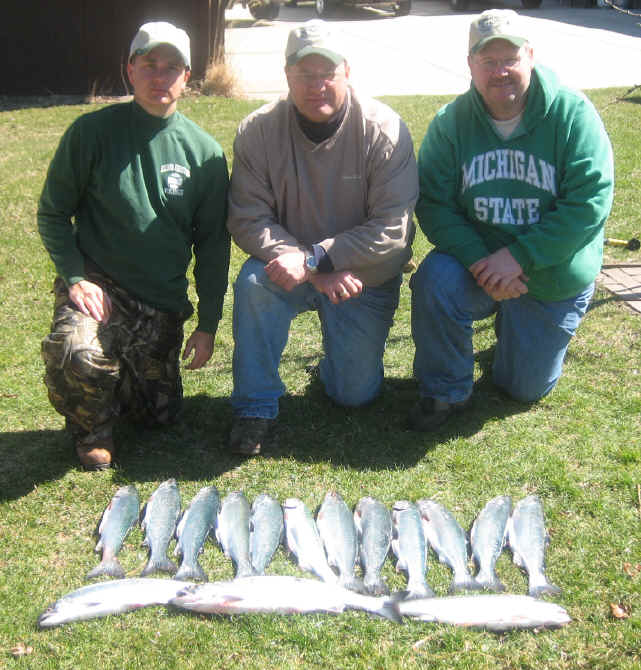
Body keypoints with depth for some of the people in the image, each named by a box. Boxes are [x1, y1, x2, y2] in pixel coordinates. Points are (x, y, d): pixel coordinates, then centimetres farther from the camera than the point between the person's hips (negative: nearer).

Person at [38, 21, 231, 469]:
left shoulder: (204, 152, 0)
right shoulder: (93, 132, -8)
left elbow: (212, 243, 5)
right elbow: (53, 213, 0)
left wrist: (208, 325, 4)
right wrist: (75, 277, -15)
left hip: (163, 302, 3)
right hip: (97, 286, -3)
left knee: (160, 414, 8)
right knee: (75, 354, -34)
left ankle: (119, 378, 42)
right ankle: (93, 428, 0)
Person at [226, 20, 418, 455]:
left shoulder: (384, 130, -18)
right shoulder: (258, 131, -12)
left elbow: (393, 229, -21)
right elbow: (248, 220, -15)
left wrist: (314, 259, -29)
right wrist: (317, 272, -26)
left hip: (365, 276, -1)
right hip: (294, 266, 1)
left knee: (356, 393, -2)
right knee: (254, 283, -32)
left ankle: (349, 353, 35)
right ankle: (256, 408, -14)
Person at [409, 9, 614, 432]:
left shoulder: (573, 114, -16)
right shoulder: (451, 122, -10)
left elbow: (590, 203, -21)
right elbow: (433, 205, -14)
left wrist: (518, 256, -28)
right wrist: (479, 260, -29)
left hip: (554, 280, 0)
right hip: (480, 263, 1)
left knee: (525, 389, 7)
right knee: (435, 280, -32)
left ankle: (537, 332, 42)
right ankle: (445, 391, -9)